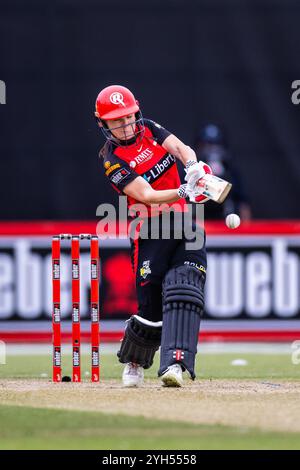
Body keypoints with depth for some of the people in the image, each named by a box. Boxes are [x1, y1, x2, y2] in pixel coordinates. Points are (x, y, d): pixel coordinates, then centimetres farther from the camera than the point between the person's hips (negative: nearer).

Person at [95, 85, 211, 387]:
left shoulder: (149, 130, 8)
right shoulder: (112, 158, -9)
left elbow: (181, 148, -7)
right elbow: (146, 196, -20)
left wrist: (193, 165, -31)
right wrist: (184, 191, -36)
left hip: (184, 225, 4)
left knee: (184, 292, -16)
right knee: (151, 304, -5)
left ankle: (175, 363, -27)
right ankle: (133, 363, 22)